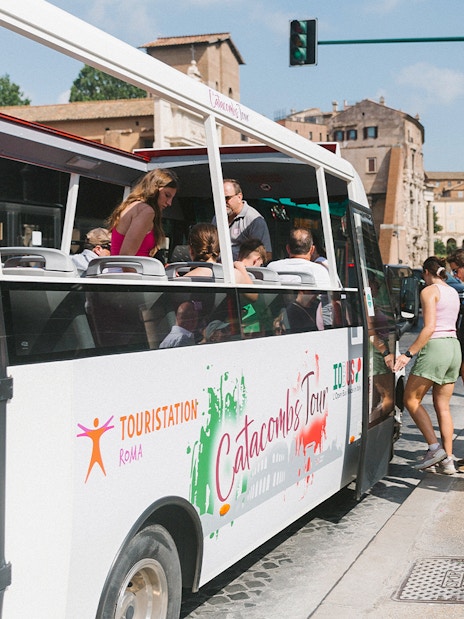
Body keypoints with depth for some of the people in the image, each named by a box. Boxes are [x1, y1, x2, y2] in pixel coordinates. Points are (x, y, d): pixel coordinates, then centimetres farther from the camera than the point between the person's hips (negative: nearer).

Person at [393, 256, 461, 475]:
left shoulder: (429, 291, -7)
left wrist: (408, 354, -19)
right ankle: (448, 460, 8)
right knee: (442, 406, 10)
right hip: (454, 347, 8)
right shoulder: (453, 293, 17)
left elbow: (429, 328, -17)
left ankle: (434, 447, -6)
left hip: (435, 347, -8)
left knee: (411, 400, 2)